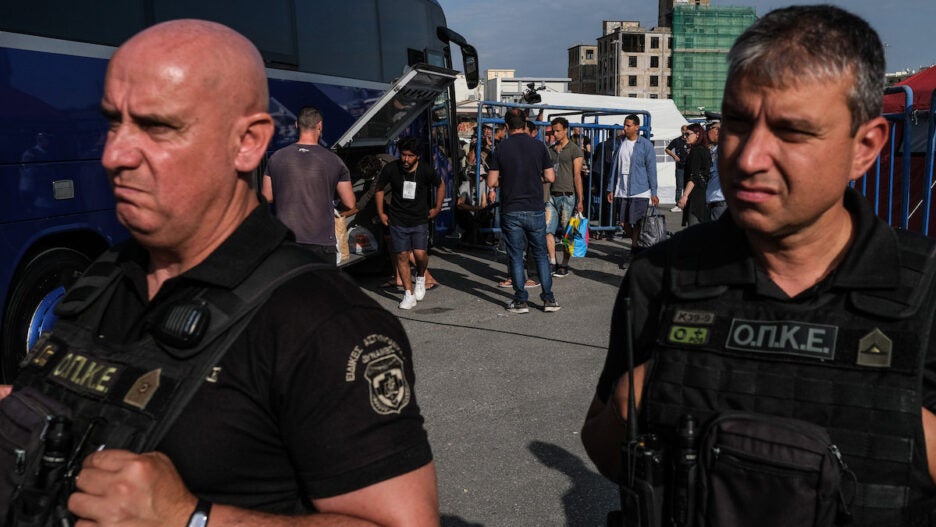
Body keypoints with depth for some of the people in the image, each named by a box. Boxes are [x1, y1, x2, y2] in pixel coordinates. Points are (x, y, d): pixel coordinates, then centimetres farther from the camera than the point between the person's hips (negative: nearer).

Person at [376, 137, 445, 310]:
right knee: (402, 256, 0)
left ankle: (420, 277, 20)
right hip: (398, 221, 1)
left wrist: (437, 208, 11)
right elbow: (379, 189, 9)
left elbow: (441, 185, 10)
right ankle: (409, 294, 11)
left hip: (419, 220, -1)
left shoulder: (426, 170, -10)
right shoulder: (391, 169, -9)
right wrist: (381, 213, 9)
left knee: (420, 254, -14)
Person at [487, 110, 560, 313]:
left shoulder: (501, 149, -4)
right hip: (535, 210, 1)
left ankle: (521, 301, 8)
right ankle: (548, 299, 11)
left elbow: (492, 182, -5)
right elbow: (550, 177, 0)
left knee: (515, 256, 6)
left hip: (511, 211, -1)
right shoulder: (538, 146, -1)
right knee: (540, 254, 12)